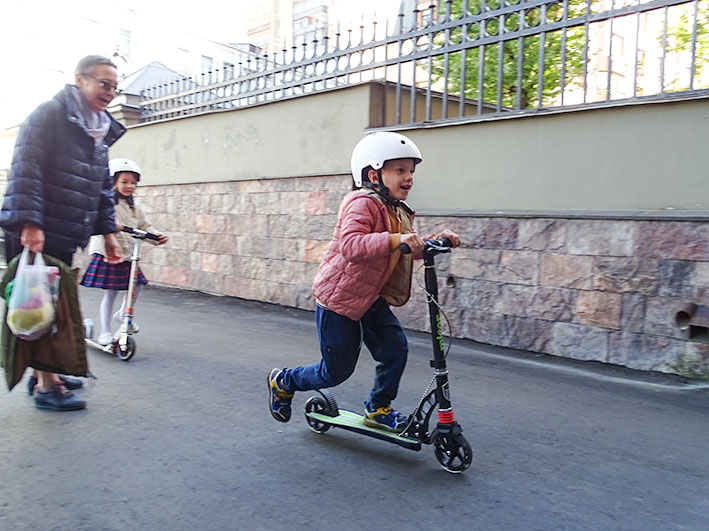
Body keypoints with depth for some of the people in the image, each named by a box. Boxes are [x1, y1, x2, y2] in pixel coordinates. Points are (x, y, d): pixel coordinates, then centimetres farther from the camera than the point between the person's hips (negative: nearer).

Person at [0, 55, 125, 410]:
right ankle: (47, 385, 3)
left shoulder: (100, 131, 16)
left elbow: (102, 188, 20)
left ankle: (44, 371, 26)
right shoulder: (49, 114, -9)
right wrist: (30, 223, -24)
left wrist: (107, 231, 16)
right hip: (34, 233, -8)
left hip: (65, 236, 8)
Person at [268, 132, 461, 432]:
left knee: (396, 349, -3)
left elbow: (411, 250, 12)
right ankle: (283, 381, 29)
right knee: (337, 371, 3)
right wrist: (395, 239, -49)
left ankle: (378, 408, 19)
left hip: (372, 298, 8)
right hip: (338, 297, -8)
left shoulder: (397, 212, 7)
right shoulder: (362, 203, -22)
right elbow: (351, 245, -39)